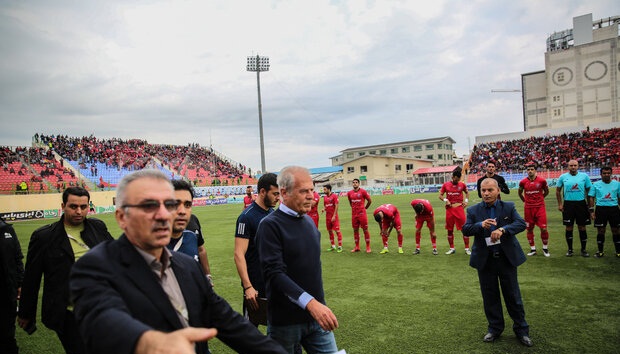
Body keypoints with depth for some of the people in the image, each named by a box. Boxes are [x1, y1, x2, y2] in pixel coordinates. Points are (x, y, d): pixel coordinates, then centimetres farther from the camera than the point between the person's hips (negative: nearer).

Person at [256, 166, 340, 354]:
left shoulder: (309, 220, 8)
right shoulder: (270, 225, -15)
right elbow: (274, 273, -24)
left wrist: (318, 305, 15)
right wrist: (310, 302, -33)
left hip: (317, 315, 6)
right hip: (285, 321, -6)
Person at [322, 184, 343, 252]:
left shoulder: (334, 196, -8)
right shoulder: (325, 197, 11)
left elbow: (336, 206, -12)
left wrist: (334, 216, -16)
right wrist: (323, 209, -4)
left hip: (334, 217, -7)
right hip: (328, 217, 7)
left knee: (337, 231, -5)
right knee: (329, 231, 10)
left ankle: (340, 246, 1)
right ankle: (333, 246, 21)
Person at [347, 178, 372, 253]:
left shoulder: (363, 191, -6)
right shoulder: (349, 193, 7)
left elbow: (369, 201, 3)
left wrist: (365, 208, 10)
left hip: (362, 214, -4)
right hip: (354, 214, 5)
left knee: (365, 230, 0)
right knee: (355, 230, 9)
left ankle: (368, 247, 6)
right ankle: (357, 247, 19)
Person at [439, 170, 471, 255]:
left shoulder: (462, 185, 4)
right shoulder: (445, 185, 3)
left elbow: (467, 192, 20)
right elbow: (440, 195, 8)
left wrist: (466, 200, 3)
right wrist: (445, 200, -11)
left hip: (459, 208, -1)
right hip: (449, 209, 1)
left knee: (464, 229, -4)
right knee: (450, 230, 7)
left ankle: (467, 248, 6)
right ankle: (452, 248, 19)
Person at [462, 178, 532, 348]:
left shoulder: (509, 207, -1)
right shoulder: (473, 210, 0)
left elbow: (521, 223, -13)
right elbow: (465, 229, -8)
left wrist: (503, 229, -30)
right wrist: (480, 225, -27)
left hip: (507, 258, -1)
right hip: (485, 260, 1)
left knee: (513, 295, 9)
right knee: (490, 296, 12)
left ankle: (521, 330, 26)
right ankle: (495, 328, 28)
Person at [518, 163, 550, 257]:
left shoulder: (542, 180, -3)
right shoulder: (523, 182, -1)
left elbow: (546, 192, 14)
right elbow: (520, 193, 18)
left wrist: (539, 199, 14)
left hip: (540, 207, -1)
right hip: (528, 208, 1)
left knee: (544, 228, -4)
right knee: (529, 229, 7)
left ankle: (545, 248, 15)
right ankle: (532, 249, 19)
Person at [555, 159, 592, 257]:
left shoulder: (584, 176, 1)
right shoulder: (563, 177, 2)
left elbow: (588, 190, 6)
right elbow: (558, 191, 9)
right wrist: (560, 204, 3)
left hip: (581, 204, 0)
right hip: (568, 204, 0)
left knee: (582, 227, 5)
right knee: (569, 228, 5)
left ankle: (583, 249, 17)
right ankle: (570, 249, 16)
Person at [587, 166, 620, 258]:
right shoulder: (596, 185, 2)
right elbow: (591, 197, 2)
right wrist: (592, 210, -4)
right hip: (601, 209, -1)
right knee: (601, 231, 5)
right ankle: (600, 251, 16)